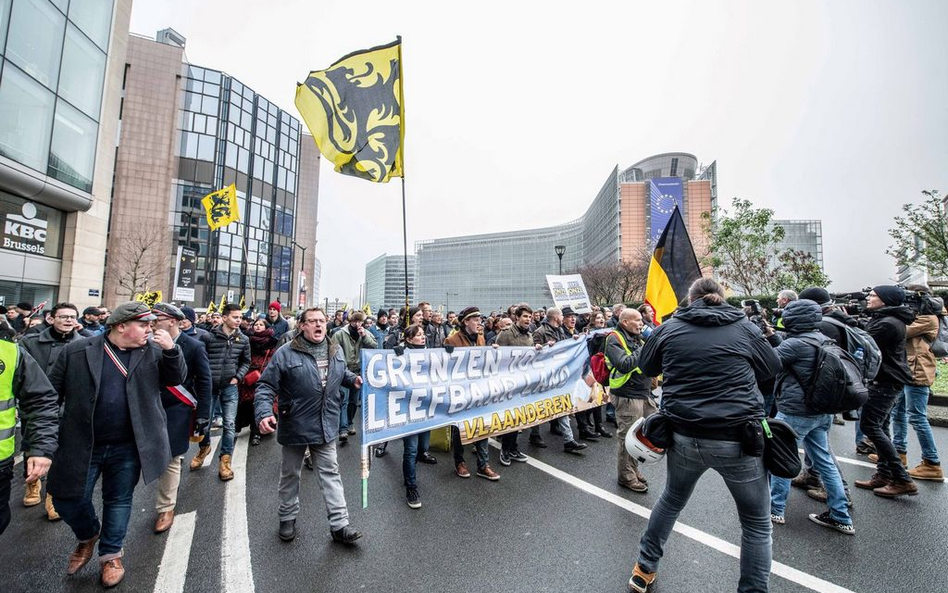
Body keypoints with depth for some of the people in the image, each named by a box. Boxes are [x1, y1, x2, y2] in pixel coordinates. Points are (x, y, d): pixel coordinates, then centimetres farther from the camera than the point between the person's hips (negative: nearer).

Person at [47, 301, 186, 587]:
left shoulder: (153, 351, -2)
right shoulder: (77, 350, -4)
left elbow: (177, 378, -3)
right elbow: (51, 393, 4)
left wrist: (171, 349, -19)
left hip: (128, 447, 0)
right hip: (82, 445, 0)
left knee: (119, 501, 13)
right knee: (67, 500, 11)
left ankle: (111, 555, 34)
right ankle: (88, 536, 43)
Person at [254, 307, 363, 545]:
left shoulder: (336, 350, 2)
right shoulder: (286, 353, -13)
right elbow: (266, 386, -11)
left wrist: (353, 379, 0)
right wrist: (264, 413, -24)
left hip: (326, 426, 3)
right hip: (295, 425, -3)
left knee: (330, 473, 9)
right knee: (291, 474, 18)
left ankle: (339, 525, 17)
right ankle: (288, 518, 40)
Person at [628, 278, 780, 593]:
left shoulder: (669, 328, 0)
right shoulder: (745, 327, -2)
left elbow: (647, 367, 12)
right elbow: (773, 368, 13)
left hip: (684, 436, 3)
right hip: (738, 438, -2)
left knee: (671, 499, 26)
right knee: (757, 523, 19)